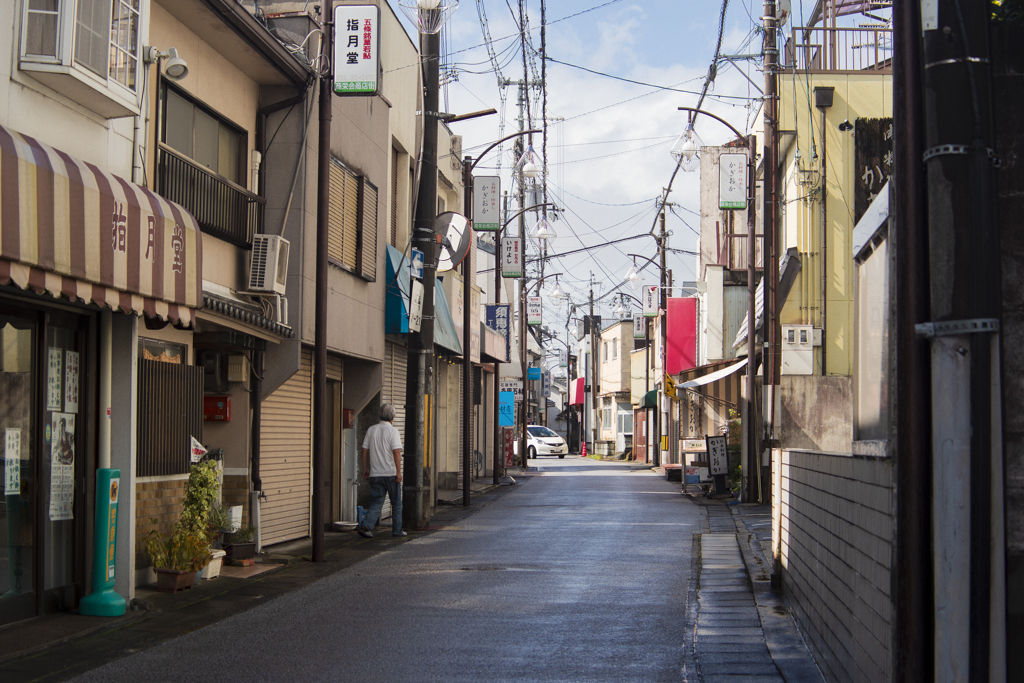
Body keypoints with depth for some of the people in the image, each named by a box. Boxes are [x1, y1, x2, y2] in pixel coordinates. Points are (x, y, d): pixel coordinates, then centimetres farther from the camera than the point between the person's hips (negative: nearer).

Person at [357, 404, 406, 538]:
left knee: (377, 502, 7)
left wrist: (365, 469, 15)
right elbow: (396, 452, -16)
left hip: (375, 473, 4)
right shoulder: (393, 431, -9)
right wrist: (399, 472, -16)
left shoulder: (371, 430, 7)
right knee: (396, 503, 10)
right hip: (391, 473, -4)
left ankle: (366, 526, -10)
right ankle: (397, 530, 14)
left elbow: (364, 451, 8)